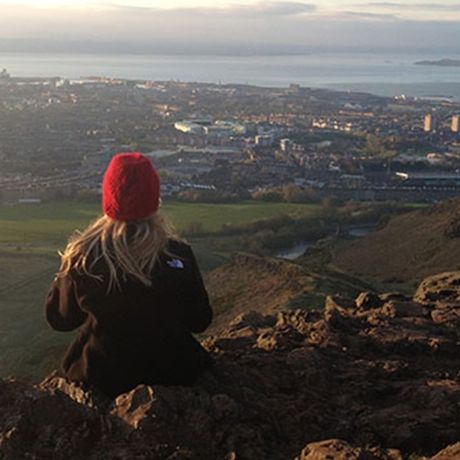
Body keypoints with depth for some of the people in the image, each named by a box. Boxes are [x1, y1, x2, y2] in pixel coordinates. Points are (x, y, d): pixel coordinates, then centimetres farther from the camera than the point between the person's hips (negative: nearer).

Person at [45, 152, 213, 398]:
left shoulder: (82, 258, -21)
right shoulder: (179, 255, -20)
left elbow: (60, 319, -4)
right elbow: (200, 321, -5)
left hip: (103, 381, 0)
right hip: (170, 375, 0)